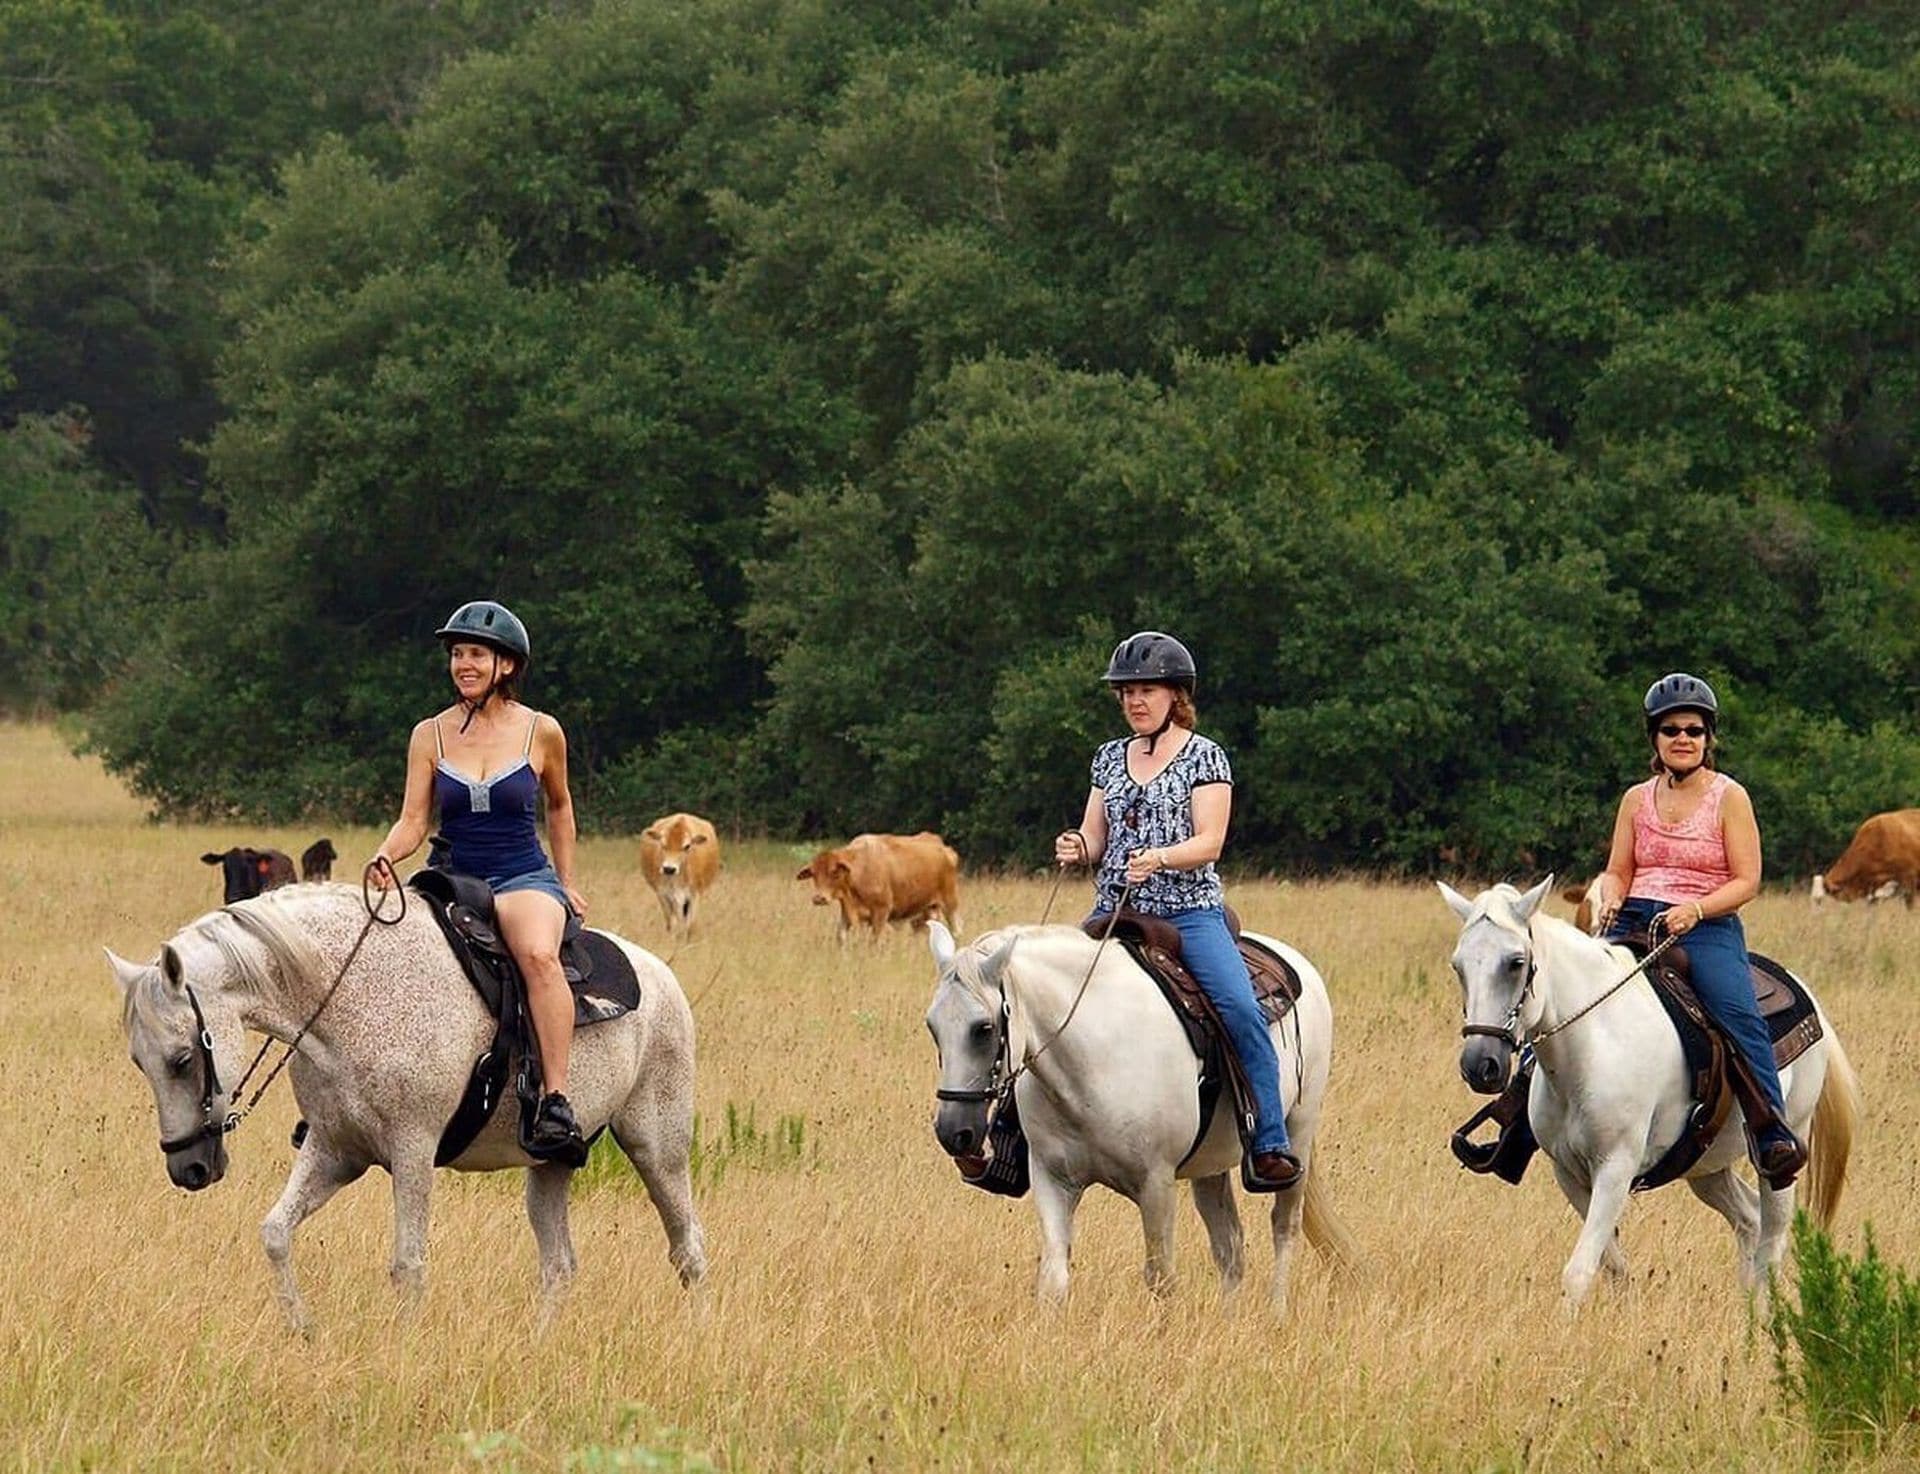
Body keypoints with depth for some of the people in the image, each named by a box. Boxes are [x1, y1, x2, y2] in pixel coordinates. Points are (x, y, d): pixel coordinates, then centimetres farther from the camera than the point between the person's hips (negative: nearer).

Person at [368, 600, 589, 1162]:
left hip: (524, 880, -3)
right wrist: (385, 857, -21)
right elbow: (413, 821, 0)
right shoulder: (431, 736, 5)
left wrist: (566, 885, 18)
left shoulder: (541, 732, 2)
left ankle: (555, 1102, -42)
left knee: (538, 955, -36)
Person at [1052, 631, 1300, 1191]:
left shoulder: (1204, 757, 1)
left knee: (1241, 1011, -24)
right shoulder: (1111, 758, 15)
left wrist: (1159, 858, -26)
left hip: (1189, 911, -5)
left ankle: (1269, 1147, -22)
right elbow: (1095, 838, 16)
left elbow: (1209, 842, -8)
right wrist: (1076, 847, -8)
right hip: (1115, 913, 5)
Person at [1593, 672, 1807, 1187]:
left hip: (1707, 928, -4)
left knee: (1736, 1011, -31)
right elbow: (1617, 870, 15)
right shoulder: (1638, 799, 14)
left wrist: (1696, 908, -19)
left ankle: (1773, 1137, -35)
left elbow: (1746, 881, -3)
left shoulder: (1728, 797, 2)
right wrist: (1610, 900, -8)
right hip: (1634, 924, 4)